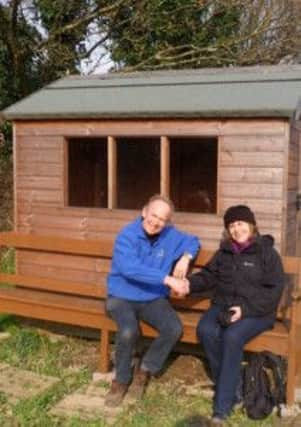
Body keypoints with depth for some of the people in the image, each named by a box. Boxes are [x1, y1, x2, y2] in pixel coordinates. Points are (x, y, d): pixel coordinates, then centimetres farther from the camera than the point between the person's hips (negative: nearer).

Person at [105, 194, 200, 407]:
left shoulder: (170, 236, -2)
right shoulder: (127, 236, -17)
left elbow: (193, 241, 17)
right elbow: (130, 268, -33)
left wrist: (185, 257, -7)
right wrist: (168, 279, -37)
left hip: (154, 300, 4)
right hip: (122, 298, -4)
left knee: (175, 328, -22)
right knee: (129, 332, -32)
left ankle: (144, 371, 3)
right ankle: (121, 380, -2)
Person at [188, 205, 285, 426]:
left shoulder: (268, 253, -1)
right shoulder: (224, 252, 14)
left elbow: (274, 290, -6)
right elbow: (208, 276, 14)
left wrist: (246, 309, -18)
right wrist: (188, 283, -8)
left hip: (256, 312, -4)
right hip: (223, 306, 5)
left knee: (232, 337, -33)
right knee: (205, 330, -27)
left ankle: (222, 406, -25)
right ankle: (232, 387, -12)